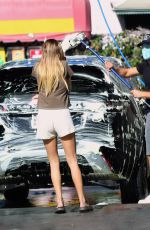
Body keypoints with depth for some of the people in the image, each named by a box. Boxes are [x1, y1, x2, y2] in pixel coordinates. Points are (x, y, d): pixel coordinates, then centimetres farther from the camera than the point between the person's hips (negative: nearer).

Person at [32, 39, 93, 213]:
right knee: (72, 161, 4)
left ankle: (59, 202, 1)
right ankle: (82, 202, 2)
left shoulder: (38, 68, 5)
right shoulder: (63, 66, -1)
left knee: (54, 162, 10)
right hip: (62, 115, -2)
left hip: (44, 115, 2)